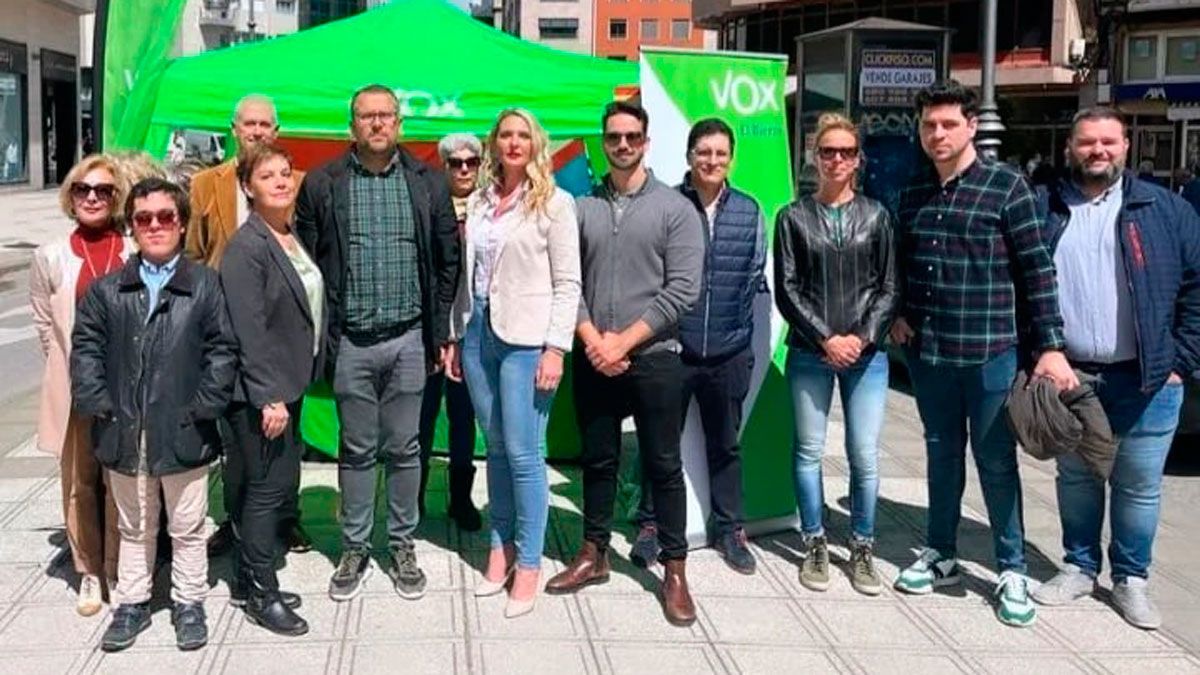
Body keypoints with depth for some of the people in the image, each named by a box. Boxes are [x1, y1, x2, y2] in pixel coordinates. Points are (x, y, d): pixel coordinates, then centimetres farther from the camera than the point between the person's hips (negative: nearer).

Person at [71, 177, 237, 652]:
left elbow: (222, 350, -5)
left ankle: (189, 603, 24)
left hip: (182, 432, -2)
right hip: (124, 434, 3)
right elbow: (86, 347, 5)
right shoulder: (107, 290, 5)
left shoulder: (205, 286, -3)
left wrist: (204, 406, -11)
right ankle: (131, 603, 29)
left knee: (187, 527, 10)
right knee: (133, 526, 17)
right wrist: (96, 402, -5)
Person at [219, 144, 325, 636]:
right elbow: (248, 329, -20)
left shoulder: (295, 238, 10)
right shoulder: (247, 247, -15)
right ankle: (261, 595, 10)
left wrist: (293, 385, 12)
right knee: (269, 487, -2)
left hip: (288, 384, 8)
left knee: (280, 485, 13)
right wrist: (268, 397, -21)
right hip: (260, 392, -8)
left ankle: (250, 580, 26)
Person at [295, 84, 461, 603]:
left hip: (409, 338, 1)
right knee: (356, 450, 9)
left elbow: (447, 261, 7)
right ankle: (354, 549, 21)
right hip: (350, 341, 0)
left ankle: (402, 545, 22)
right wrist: (318, 336, -2)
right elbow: (307, 263, 2)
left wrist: (441, 332, 4)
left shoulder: (428, 183, 4)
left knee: (404, 448, 9)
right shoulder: (322, 185, 1)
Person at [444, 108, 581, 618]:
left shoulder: (554, 203, -3)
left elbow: (567, 283, -6)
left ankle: (528, 565, 5)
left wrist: (555, 349, -12)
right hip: (479, 333, 5)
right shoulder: (479, 202, 12)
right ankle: (500, 548, 20)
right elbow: (467, 275, 15)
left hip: (525, 339, -5)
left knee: (523, 454, -5)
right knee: (496, 448, 11)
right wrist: (456, 337, 12)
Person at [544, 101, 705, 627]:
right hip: (594, 360, 3)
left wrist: (624, 341, -13)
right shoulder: (582, 208, 8)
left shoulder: (675, 209, -1)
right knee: (597, 461, 13)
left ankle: (675, 571, 11)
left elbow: (683, 290, -9)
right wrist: (592, 339, -10)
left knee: (664, 466, 3)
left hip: (654, 358, -3)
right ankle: (594, 555, 26)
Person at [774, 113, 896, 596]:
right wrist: (826, 339, -9)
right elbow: (787, 290, -1)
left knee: (865, 455, 0)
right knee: (810, 451, 5)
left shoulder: (875, 216, 6)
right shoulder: (794, 217, 3)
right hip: (810, 353, 0)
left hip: (866, 353, 0)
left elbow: (888, 288, 5)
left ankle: (862, 548, 14)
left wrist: (862, 337, -8)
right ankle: (815, 546, 18)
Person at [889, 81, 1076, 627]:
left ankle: (1012, 571, 17)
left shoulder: (1006, 186, -7)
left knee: (996, 461, 4)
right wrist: (898, 315, 4)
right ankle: (941, 554, 29)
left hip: (988, 353, -4)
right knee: (942, 453, 16)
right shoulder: (913, 194, 7)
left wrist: (1050, 346, -13)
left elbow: (1037, 268, -8)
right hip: (925, 351, 5)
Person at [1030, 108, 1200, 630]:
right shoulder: (1044, 211, 4)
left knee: (1140, 485, 6)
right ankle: (1079, 568, 29)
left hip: (1147, 381, -1)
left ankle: (1131, 579, 21)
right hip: (1068, 377, 1)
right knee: (1076, 479, 14)